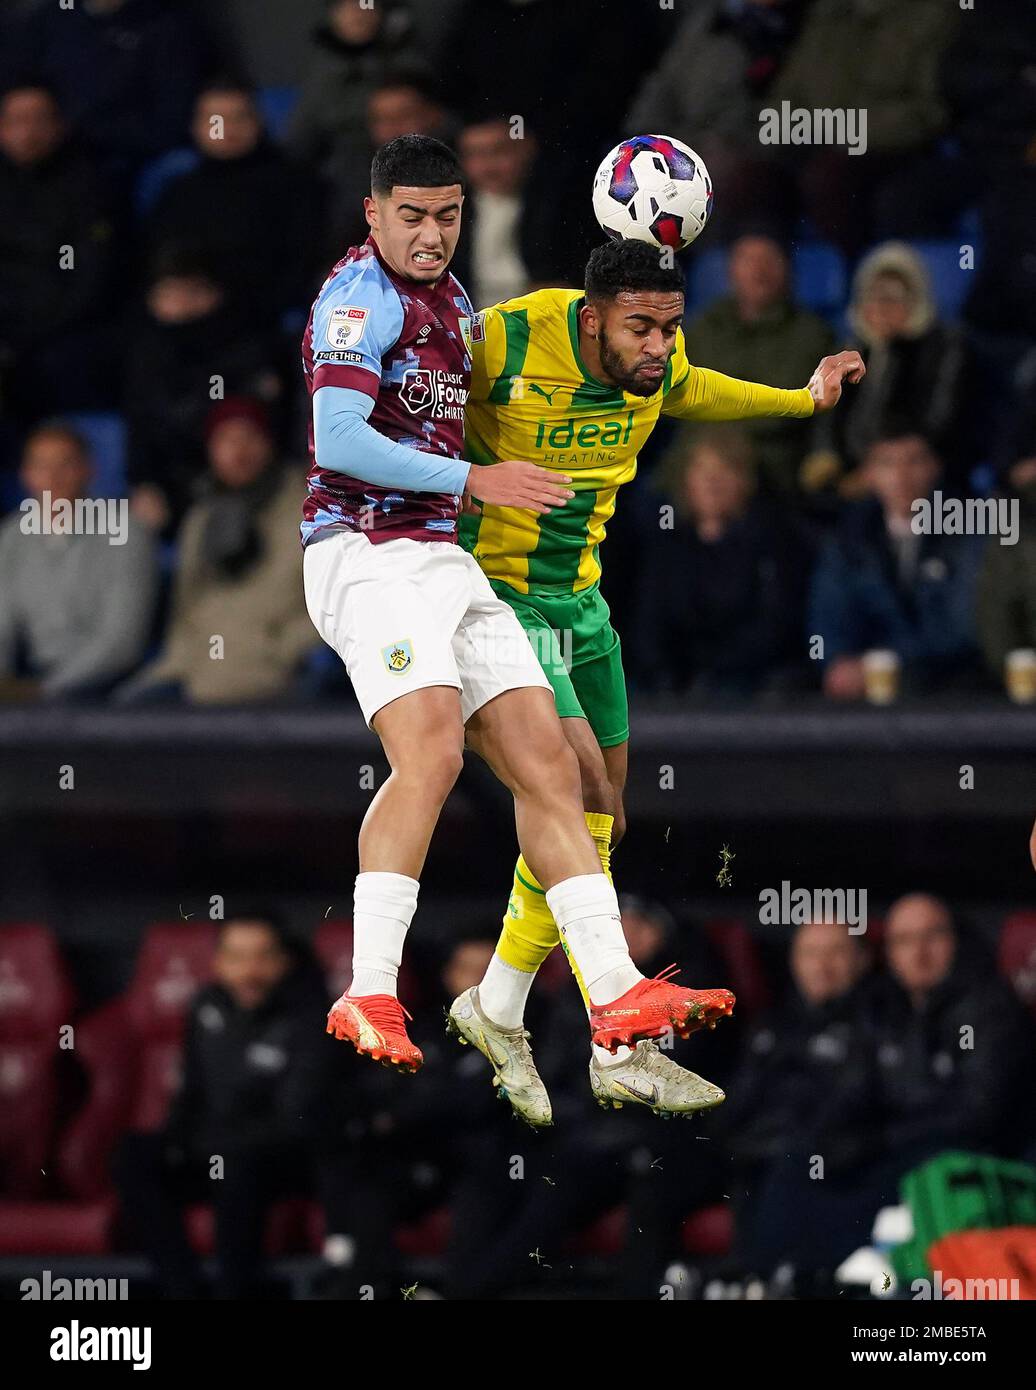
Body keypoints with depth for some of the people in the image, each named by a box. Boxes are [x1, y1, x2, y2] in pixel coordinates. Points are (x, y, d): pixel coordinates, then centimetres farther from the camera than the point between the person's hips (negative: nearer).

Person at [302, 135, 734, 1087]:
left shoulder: (448, 296, 20)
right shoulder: (360, 294, -8)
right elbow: (339, 442, -18)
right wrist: (473, 479, -16)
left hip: (444, 561, 9)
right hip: (368, 553, -9)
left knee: (548, 761, 0)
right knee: (432, 752, -27)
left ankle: (616, 993, -2)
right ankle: (369, 999, -28)